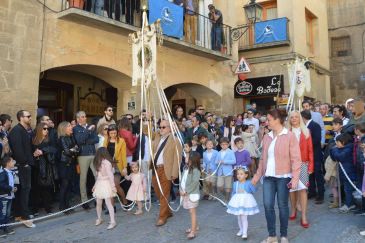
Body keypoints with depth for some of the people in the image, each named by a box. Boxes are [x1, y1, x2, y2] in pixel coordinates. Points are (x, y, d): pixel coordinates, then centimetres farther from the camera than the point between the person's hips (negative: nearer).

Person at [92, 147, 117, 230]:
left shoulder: (107, 163, -16)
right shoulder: (99, 163, 12)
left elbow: (110, 175, -18)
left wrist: (113, 186, -18)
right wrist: (95, 185, 18)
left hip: (106, 184, -8)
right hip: (99, 184, 8)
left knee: (108, 203, -8)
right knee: (98, 203, 13)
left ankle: (113, 221, -4)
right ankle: (99, 219, 31)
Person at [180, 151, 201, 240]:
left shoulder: (196, 170, -17)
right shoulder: (186, 168, 8)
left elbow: (194, 183, -22)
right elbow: (182, 179, 10)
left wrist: (186, 191, -17)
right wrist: (181, 189, -2)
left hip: (192, 194, -7)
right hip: (185, 193, 7)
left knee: (192, 212, -4)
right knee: (191, 212, 17)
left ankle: (193, 231, 0)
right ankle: (195, 226, 32)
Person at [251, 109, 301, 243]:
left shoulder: (290, 136, -7)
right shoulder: (267, 137, 9)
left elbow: (296, 159, -10)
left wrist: (295, 178, -16)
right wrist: (257, 175, 14)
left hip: (283, 177, -5)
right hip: (268, 177, 5)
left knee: (282, 205, 6)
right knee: (268, 205, 3)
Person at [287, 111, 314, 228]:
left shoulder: (306, 132, 5)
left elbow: (310, 150, 3)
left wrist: (311, 165, -2)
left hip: (303, 164, 0)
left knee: (302, 189, -5)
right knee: (292, 188, 9)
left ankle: (304, 216, 0)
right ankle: (293, 211, 26)